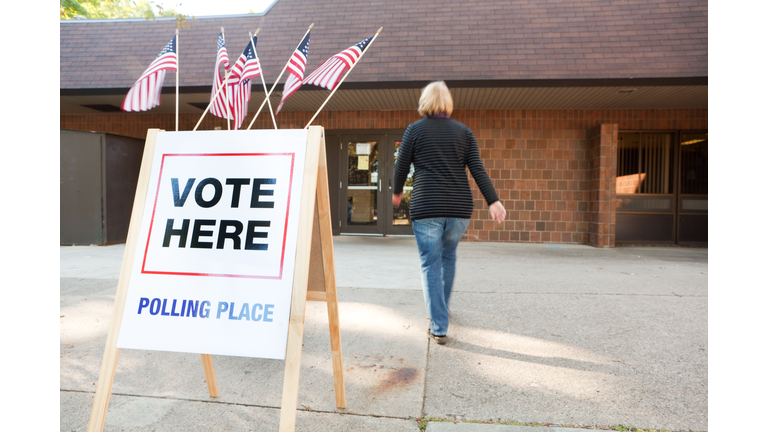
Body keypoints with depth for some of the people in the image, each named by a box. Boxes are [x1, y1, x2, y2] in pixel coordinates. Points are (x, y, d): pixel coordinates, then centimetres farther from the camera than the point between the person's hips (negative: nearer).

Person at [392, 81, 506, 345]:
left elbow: (402, 167, 5)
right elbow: (477, 169, 0)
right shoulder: (463, 131, 9)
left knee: (431, 265, 2)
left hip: (426, 207, -3)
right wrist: (493, 201, -5)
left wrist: (397, 192, 22)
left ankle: (439, 328, 1)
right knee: (448, 256, 23)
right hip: (459, 207, 4)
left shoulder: (415, 129, 2)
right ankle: (441, 309, 41)